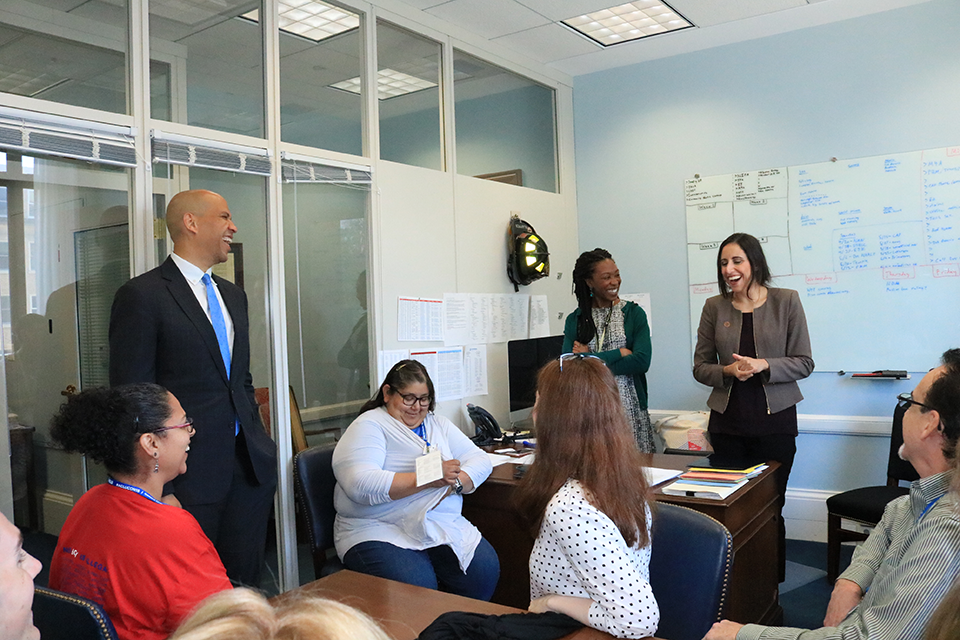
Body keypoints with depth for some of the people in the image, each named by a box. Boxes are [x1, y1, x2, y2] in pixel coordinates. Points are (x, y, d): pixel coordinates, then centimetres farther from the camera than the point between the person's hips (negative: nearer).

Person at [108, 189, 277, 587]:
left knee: (246, 582, 13)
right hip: (190, 475, -6)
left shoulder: (233, 295, 16)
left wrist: (257, 443, 12)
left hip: (250, 467, 7)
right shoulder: (142, 295, -7)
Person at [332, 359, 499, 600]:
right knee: (415, 587, -32)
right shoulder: (368, 426, -2)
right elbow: (361, 485, -19)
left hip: (444, 525, 5)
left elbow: (481, 460, 12)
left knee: (485, 571, -20)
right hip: (379, 532, -5)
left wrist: (455, 482, -11)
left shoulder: (437, 424, 19)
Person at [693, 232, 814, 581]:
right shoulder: (714, 307, 5)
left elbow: (804, 363, -1)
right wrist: (728, 371, -13)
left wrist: (764, 366, -17)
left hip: (775, 421, -2)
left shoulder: (786, 301, 0)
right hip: (727, 422, 2)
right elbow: (700, 367, 7)